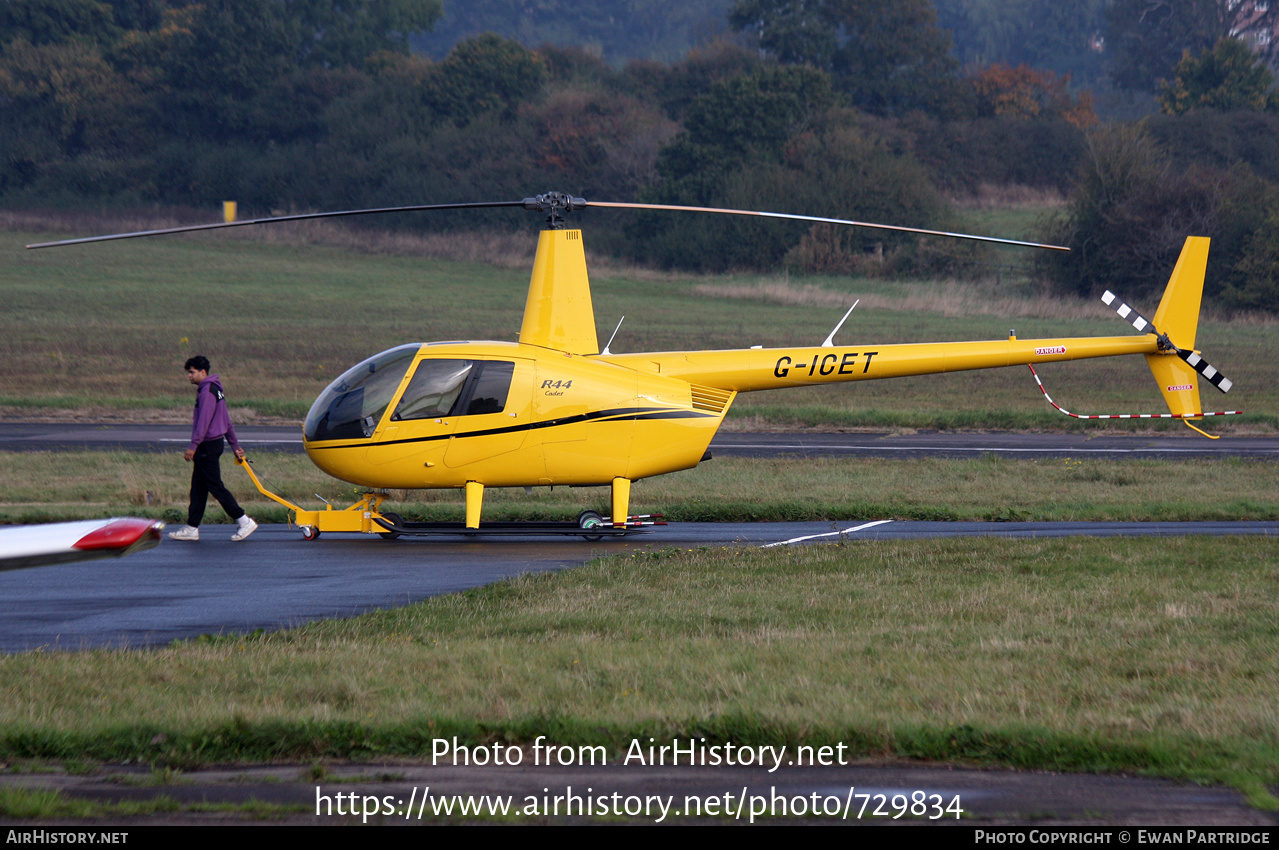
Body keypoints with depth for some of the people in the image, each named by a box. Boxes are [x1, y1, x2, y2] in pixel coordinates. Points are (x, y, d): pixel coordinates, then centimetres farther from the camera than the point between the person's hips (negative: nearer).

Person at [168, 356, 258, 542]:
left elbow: (203, 422, -23)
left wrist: (193, 446, -24)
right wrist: (235, 445, 24)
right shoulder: (215, 390, 16)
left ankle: (244, 521, -6)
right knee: (198, 488, 10)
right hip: (207, 447, 10)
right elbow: (227, 421, 21)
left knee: (215, 487, -7)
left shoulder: (208, 391, -15)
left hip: (208, 445, -10)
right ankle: (192, 528, 13)